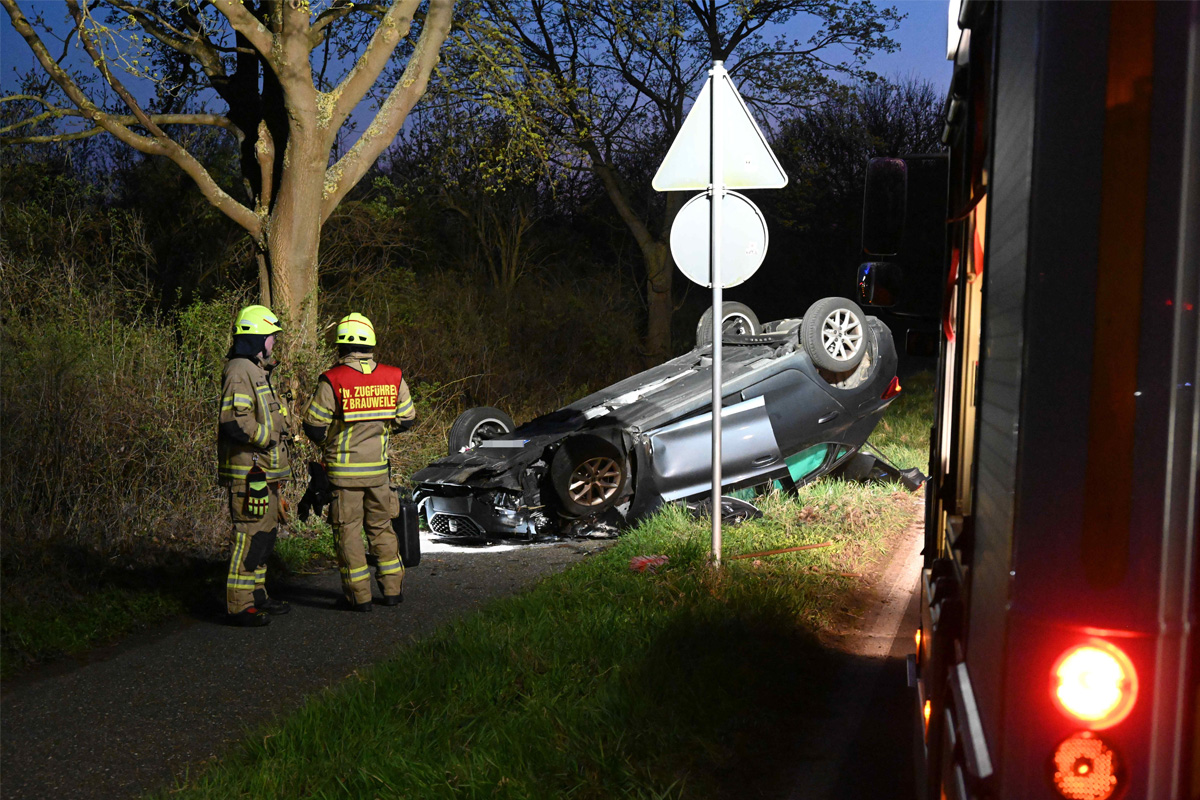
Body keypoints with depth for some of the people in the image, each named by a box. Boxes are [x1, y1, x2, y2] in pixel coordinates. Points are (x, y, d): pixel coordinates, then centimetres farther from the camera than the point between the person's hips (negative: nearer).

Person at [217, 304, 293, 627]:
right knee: (250, 535, -8)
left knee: (265, 533, 16)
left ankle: (256, 595, 26)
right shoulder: (239, 372, -16)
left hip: (263, 471, 11)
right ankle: (239, 605, -3)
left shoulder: (256, 370, 19)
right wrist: (267, 437, -16)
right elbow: (235, 422, -25)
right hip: (248, 471, -11)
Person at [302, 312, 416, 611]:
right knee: (381, 527, 16)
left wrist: (327, 443, 13)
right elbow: (407, 419, 6)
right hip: (379, 468, 3)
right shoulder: (393, 377, -3)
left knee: (348, 530, 6)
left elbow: (314, 426, -9)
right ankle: (392, 589, 20)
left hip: (343, 470, -3)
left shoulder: (332, 381, -14)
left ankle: (359, 595, 10)